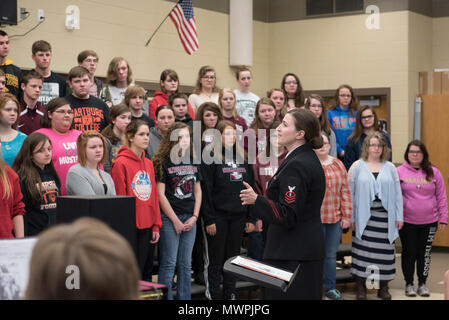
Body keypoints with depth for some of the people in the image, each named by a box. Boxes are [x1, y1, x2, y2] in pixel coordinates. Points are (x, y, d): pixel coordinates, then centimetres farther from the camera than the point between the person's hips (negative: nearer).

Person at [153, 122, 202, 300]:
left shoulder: (193, 162, 11)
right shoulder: (163, 163, -6)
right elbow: (160, 194, -9)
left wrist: (194, 217, 3)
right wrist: (176, 220, -10)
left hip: (190, 219, 5)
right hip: (169, 218, -5)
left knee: (186, 264, 10)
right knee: (169, 263, -3)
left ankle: (185, 298, 17)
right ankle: (165, 297, 3)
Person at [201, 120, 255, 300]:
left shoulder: (243, 158, 11)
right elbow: (206, 192, -9)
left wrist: (250, 217, 7)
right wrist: (209, 220, -14)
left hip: (238, 216, 5)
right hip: (218, 216, -5)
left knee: (233, 258, 11)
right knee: (216, 261, 1)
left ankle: (230, 294, 20)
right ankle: (213, 294, 7)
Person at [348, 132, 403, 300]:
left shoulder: (390, 167, 9)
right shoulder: (357, 166, 3)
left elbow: (397, 193, 9)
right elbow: (350, 193, 2)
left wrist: (399, 217, 4)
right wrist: (351, 217, -3)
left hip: (385, 217, 2)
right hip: (364, 217, -2)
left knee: (384, 252, 4)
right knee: (363, 251, -1)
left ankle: (383, 288, 15)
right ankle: (360, 287, 8)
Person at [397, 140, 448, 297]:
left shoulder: (433, 172, 3)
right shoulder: (399, 171, -3)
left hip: (429, 222, 1)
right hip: (407, 222, -1)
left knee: (425, 253, 8)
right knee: (409, 253, 6)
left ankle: (422, 284, 20)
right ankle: (409, 284, 18)